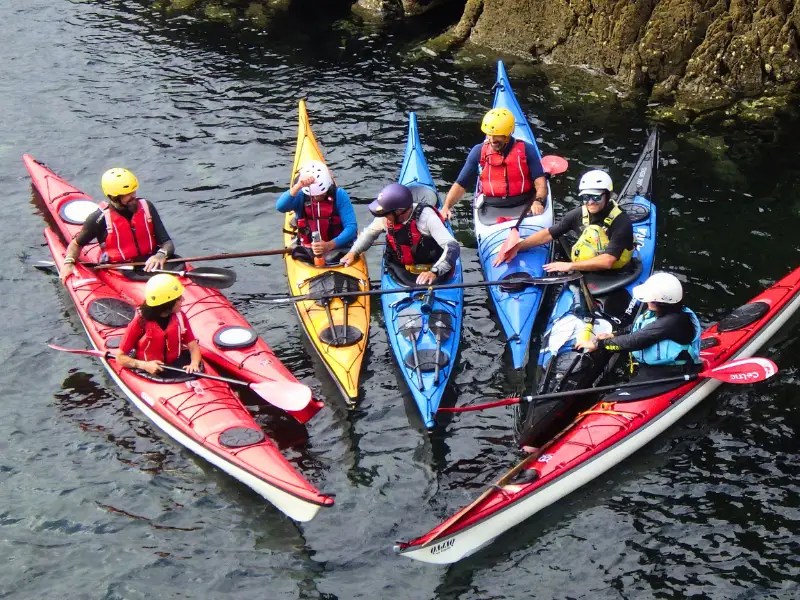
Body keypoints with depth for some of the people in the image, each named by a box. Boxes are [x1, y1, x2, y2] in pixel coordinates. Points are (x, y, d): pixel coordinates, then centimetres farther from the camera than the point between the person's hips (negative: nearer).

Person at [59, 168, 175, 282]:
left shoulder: (146, 207, 3)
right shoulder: (100, 218, -5)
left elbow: (168, 243, 3)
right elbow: (76, 244, 12)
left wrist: (161, 255, -19)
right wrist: (68, 263, -8)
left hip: (149, 264, 4)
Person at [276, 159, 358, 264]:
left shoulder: (339, 195, -4)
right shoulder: (300, 196, -2)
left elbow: (351, 227, -11)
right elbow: (280, 207, -22)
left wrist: (329, 245, -26)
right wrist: (297, 186, -37)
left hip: (338, 248, -1)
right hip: (307, 251, 1)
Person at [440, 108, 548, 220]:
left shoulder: (526, 150, 3)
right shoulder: (478, 152, 7)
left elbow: (540, 182, -3)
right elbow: (460, 185, 8)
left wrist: (538, 201, -24)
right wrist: (446, 207, -7)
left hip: (524, 207, -1)